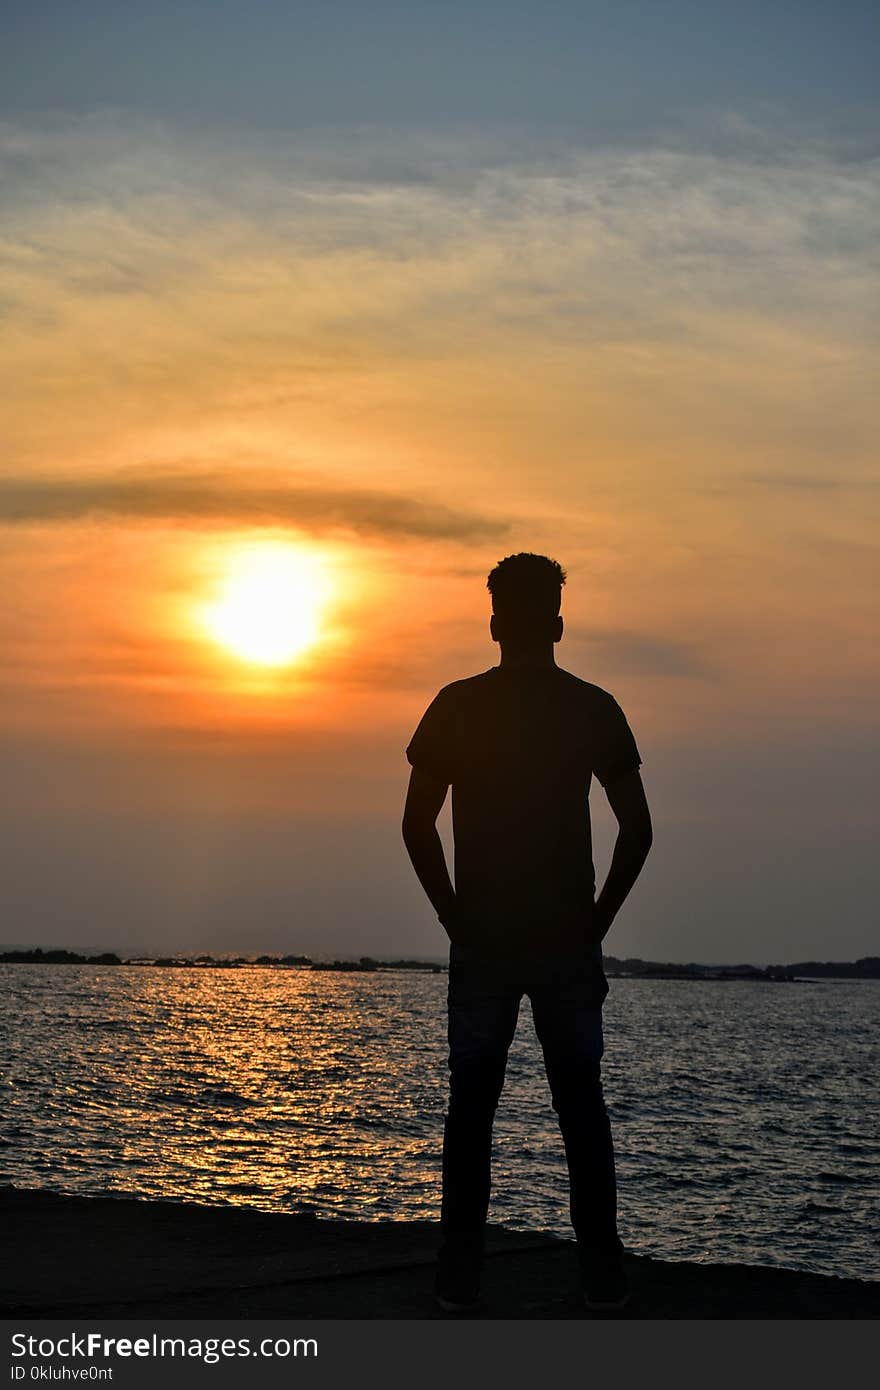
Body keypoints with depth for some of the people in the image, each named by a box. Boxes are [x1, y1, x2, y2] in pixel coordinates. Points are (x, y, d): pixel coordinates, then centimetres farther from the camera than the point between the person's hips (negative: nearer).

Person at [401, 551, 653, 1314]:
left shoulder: (458, 706, -3)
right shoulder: (594, 708, -1)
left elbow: (418, 825, -4)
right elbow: (637, 829, -2)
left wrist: (455, 916, 4)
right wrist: (598, 917, 6)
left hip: (482, 942, -1)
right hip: (568, 941, 1)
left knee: (471, 1108, 7)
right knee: (581, 1108, 9)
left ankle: (461, 1278, 6)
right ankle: (605, 1275, 9)